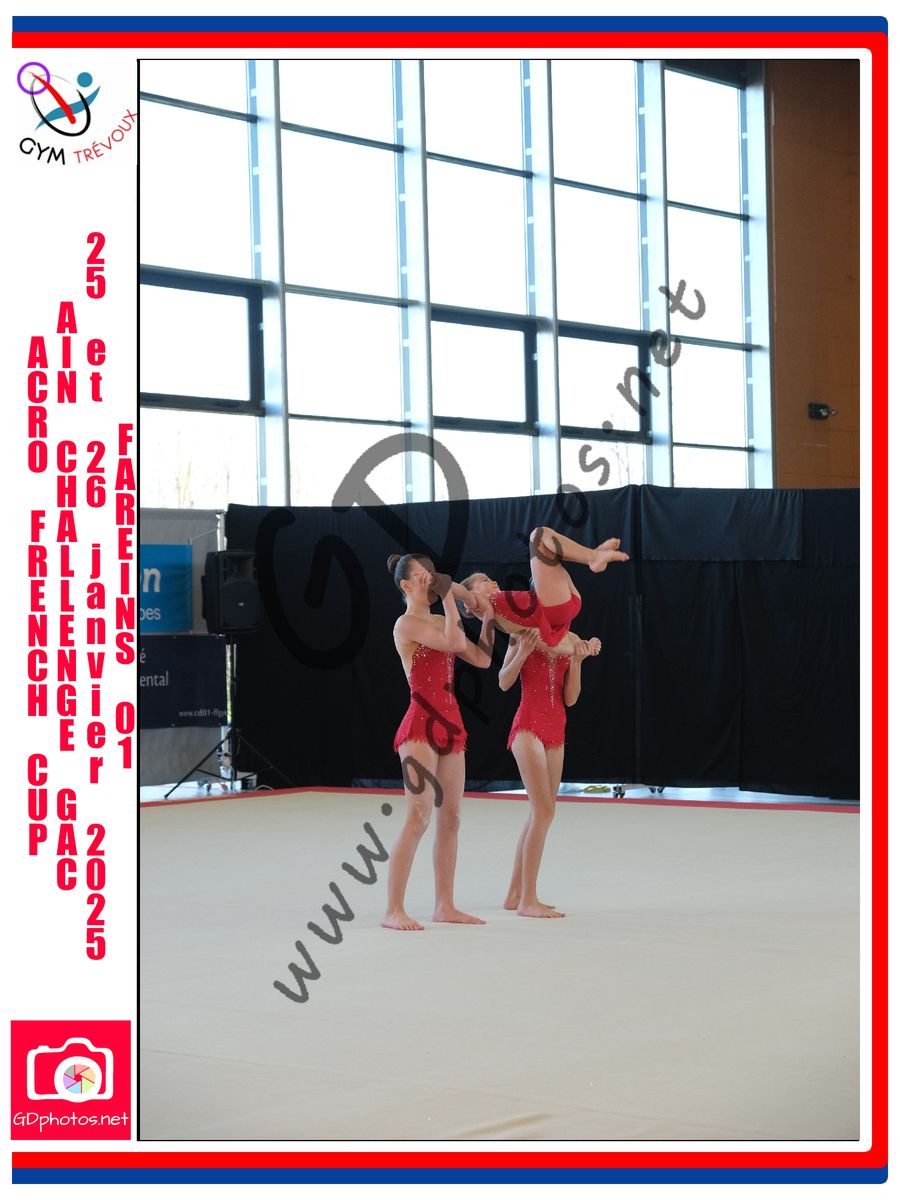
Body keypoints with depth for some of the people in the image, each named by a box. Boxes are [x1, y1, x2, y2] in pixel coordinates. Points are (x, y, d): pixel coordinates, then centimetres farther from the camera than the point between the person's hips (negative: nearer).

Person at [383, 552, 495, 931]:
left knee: (450, 819, 8)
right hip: (421, 725, -9)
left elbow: (481, 658, 15)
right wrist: (447, 597, -14)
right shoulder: (407, 624, -8)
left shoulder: (439, 622, 17)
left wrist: (488, 617, 13)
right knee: (419, 818, -15)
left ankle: (444, 905, 14)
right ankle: (394, 910, -13)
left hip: (450, 726, 9)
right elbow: (454, 642, -22)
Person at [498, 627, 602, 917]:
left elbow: (570, 699, 7)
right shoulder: (524, 633, -3)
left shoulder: (571, 641, 9)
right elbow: (504, 683, -4)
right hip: (528, 726, -7)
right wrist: (522, 653, -18)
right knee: (544, 811, -15)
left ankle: (515, 894, 18)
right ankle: (527, 900, -13)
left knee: (539, 813, 9)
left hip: (556, 730, 7)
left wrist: (577, 660, -4)